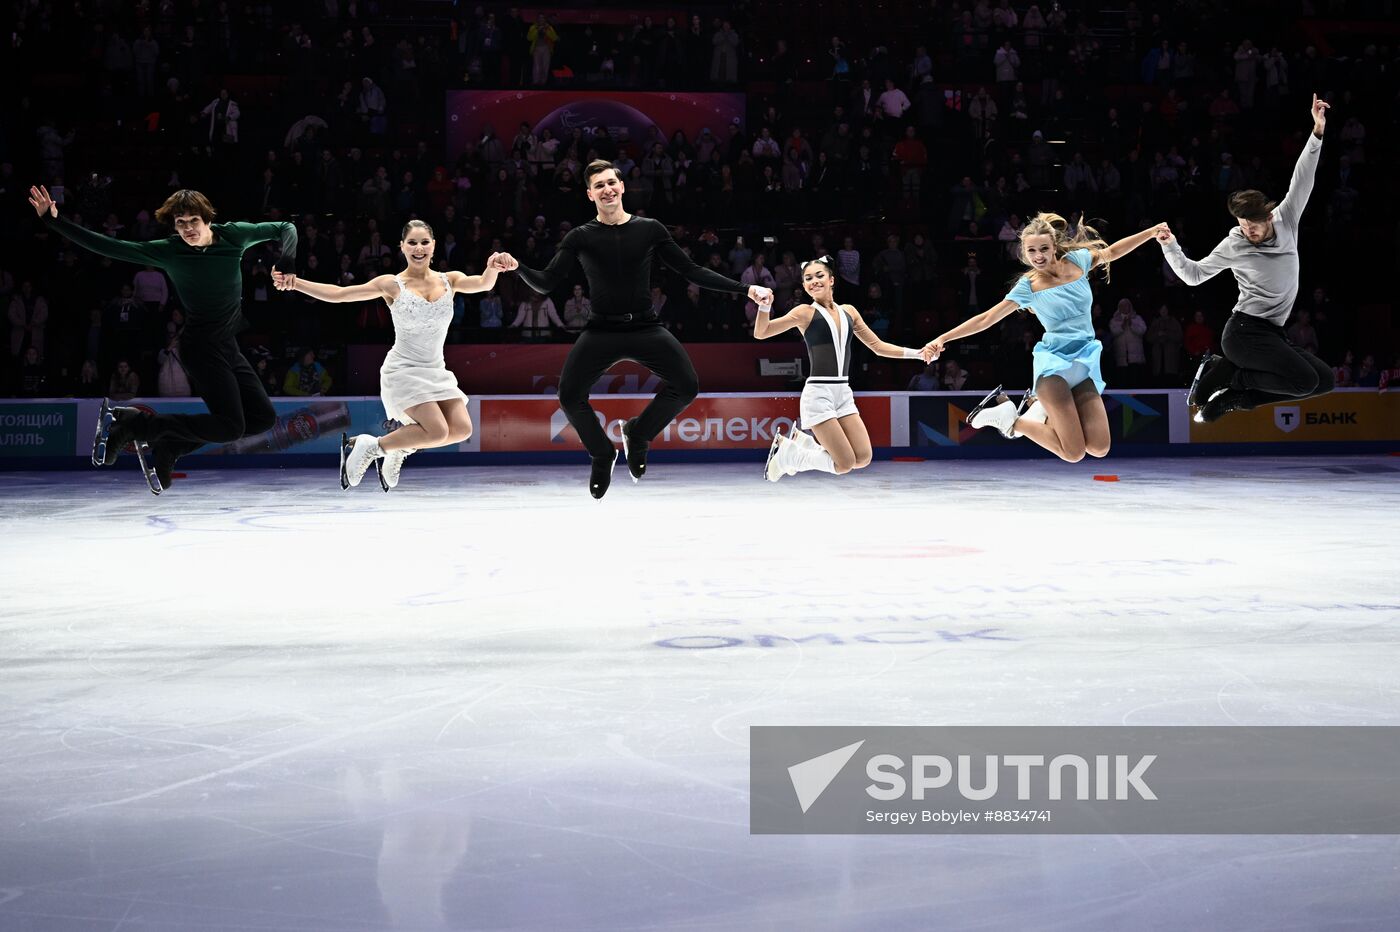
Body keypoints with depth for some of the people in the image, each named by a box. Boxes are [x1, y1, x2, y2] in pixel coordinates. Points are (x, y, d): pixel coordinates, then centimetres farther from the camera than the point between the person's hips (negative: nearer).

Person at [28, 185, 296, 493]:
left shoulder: (233, 235, -7)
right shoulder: (169, 251, -14)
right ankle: (128, 423, -10)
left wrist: (286, 262, -6)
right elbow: (109, 247, -14)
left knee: (264, 417, 6)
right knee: (231, 426, -19)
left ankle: (168, 446, 9)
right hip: (201, 347, -6)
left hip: (228, 346, 6)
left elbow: (285, 229, 6)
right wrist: (54, 221, -17)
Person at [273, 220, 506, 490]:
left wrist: (492, 270, -38)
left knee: (461, 429, -15)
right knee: (438, 432, -22)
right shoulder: (392, 285, -3)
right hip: (403, 370, -5)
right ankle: (370, 446, -1)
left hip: (436, 371, 5)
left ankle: (399, 450, 9)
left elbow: (482, 284, -14)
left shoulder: (449, 281, 5)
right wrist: (295, 283, -16)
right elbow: (338, 294, -5)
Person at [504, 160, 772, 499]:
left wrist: (746, 289, -1)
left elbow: (692, 271, 5)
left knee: (687, 386, -16)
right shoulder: (580, 237, 0)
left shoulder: (650, 229, 2)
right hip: (601, 331, -1)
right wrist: (518, 268, -22)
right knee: (570, 396, -17)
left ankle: (637, 433, 12)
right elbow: (548, 283, -1)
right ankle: (602, 453, 13)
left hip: (645, 328, 1)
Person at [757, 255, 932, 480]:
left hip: (844, 393, 6)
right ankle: (786, 451, 10)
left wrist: (917, 353, 12)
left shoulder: (848, 311, 14)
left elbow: (878, 346, 20)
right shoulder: (806, 313, -2)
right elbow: (761, 333, -7)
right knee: (844, 464, -12)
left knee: (862, 459, -4)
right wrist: (765, 305, -25)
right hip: (818, 393, -6)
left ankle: (801, 441, 16)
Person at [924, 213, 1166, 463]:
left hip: (1084, 365, 5)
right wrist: (943, 338, -8)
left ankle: (1042, 406, 18)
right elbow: (985, 319, -2)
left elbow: (1112, 251, 21)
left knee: (1099, 449, -4)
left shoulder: (1076, 260, 4)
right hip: (1054, 365, -5)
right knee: (1074, 453, -16)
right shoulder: (1028, 285, -4)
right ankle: (1008, 417, 4)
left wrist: (1152, 232, 18)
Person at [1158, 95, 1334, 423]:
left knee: (1325, 380, 3)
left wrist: (1317, 132, -14)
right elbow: (1193, 275, 6)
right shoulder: (1233, 245, -4)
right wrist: (1170, 247, -7)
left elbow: (1302, 182, -5)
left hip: (1272, 334, 7)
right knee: (1306, 380, -22)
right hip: (1244, 331, -7)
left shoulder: (1286, 222, 5)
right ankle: (1220, 373, -9)